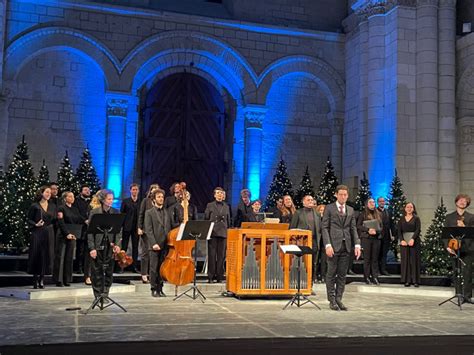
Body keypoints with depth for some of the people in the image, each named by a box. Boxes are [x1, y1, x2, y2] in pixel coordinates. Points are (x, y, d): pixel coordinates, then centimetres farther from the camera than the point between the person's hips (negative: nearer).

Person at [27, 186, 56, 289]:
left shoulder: (52, 207, 12)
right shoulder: (35, 206, 0)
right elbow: (29, 219, -1)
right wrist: (36, 224, -16)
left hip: (49, 234, 3)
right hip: (37, 234, -3)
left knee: (46, 256, 1)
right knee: (36, 255, -2)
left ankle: (42, 279, 9)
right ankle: (35, 280, 7)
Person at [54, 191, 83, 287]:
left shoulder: (75, 209, 13)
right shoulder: (61, 208, -4)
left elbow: (79, 220, 8)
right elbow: (61, 223, -11)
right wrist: (67, 234, -17)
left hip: (73, 235, 5)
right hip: (63, 235, -5)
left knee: (69, 257, 6)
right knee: (60, 257, -2)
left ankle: (67, 279, 9)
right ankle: (58, 280, 2)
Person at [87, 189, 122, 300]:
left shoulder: (116, 212, 5)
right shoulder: (94, 212, -2)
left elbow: (119, 230, 4)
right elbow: (90, 231, -3)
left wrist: (117, 244, -9)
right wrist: (92, 248, -9)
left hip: (110, 246, 2)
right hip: (98, 246, -2)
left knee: (109, 272, 6)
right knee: (97, 273, 3)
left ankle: (105, 294, 20)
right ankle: (98, 296, 14)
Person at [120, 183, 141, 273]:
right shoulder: (125, 201, 4)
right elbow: (121, 214, 2)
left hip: (136, 228, 1)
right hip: (127, 227, -1)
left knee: (135, 247, 6)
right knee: (124, 247, 3)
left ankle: (135, 266, 11)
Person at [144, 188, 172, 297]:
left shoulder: (167, 212, 16)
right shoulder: (149, 213, 3)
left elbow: (170, 228, 15)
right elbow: (148, 230, -5)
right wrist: (154, 243, -14)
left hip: (165, 245, 4)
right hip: (155, 245, -4)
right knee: (154, 268, 0)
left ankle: (160, 289, 14)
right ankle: (154, 289, 7)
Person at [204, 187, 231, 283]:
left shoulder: (226, 207, 16)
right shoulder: (210, 205, 9)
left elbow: (228, 221, 16)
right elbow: (206, 219, 7)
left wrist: (228, 231, 7)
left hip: (223, 233, 2)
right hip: (212, 233, -2)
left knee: (221, 255, 1)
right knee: (212, 255, -2)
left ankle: (219, 276, 7)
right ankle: (210, 276, 2)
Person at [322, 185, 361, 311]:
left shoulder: (350, 210, 15)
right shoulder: (329, 208, 1)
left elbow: (353, 228, 12)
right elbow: (325, 228, -4)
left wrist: (357, 245, 1)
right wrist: (328, 245, -14)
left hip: (346, 246, 4)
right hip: (334, 245, -4)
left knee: (342, 274, 6)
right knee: (331, 274, 1)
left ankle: (338, 299, 13)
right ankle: (332, 300, 7)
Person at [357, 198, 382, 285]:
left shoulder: (378, 214, 14)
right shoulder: (363, 214, 4)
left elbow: (381, 227, 12)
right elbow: (358, 226, -3)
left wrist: (376, 231, -8)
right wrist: (368, 230, -15)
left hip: (376, 238, 3)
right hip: (366, 238, -3)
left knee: (375, 258, 2)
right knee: (367, 258, -2)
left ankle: (375, 277, 5)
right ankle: (367, 277, 3)